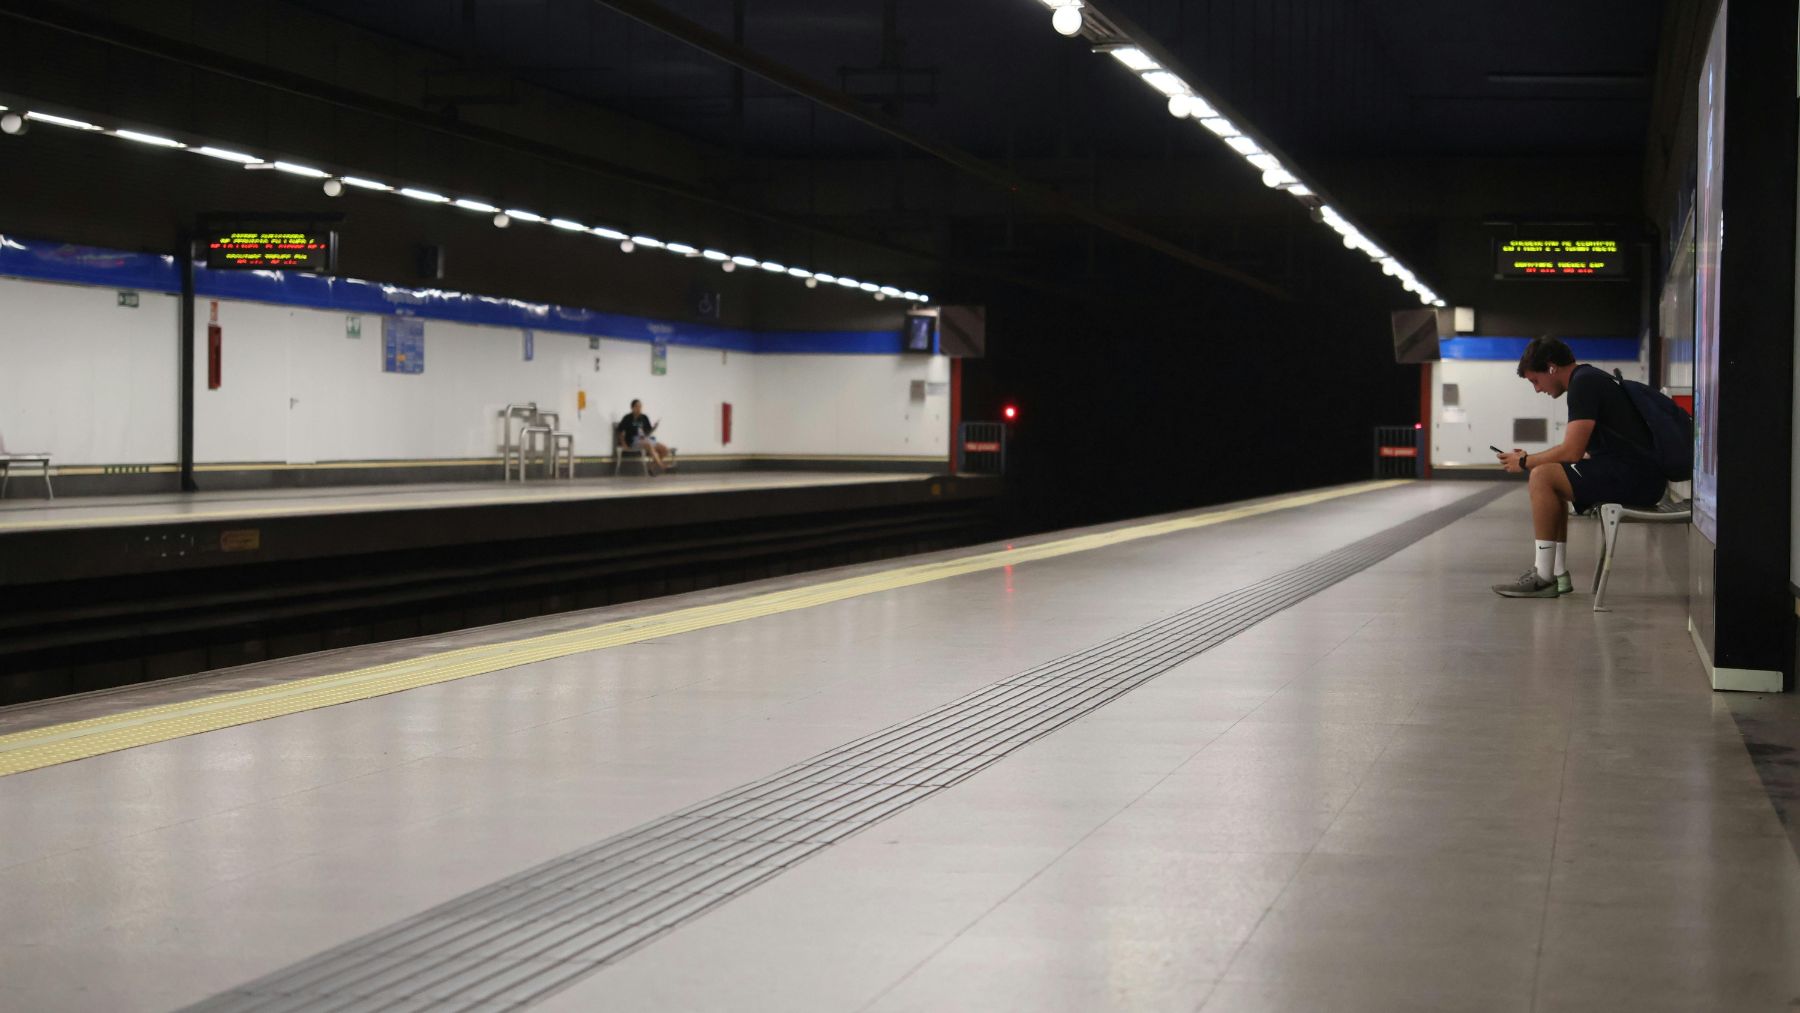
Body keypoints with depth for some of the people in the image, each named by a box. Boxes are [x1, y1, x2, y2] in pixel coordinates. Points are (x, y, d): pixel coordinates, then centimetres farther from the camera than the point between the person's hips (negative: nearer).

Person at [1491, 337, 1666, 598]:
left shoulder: (1584, 384, -11)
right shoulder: (1592, 378, 20)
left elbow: (1572, 452, -16)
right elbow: (1583, 453, 24)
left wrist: (1525, 462, -1)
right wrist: (1531, 460, 18)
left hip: (1634, 478, -11)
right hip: (1639, 477, 11)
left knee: (1542, 477, -15)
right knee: (1550, 478, 20)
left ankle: (1543, 578, -12)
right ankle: (1557, 574, 15)